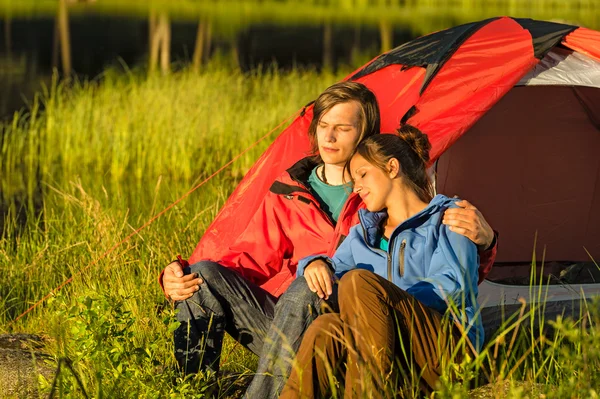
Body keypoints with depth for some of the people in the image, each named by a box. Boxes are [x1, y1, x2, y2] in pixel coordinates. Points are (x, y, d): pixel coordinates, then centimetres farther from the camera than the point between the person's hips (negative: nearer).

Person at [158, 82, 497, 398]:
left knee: (305, 291, -37)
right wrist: (180, 277, -3)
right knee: (205, 276, -18)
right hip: (276, 320, 4)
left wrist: (482, 241, -21)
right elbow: (251, 258, 15)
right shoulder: (288, 193, 16)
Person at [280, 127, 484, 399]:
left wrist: (389, 301, -15)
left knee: (357, 282, -26)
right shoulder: (363, 234, 28)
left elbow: (450, 287, -5)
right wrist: (315, 264, 2)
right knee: (326, 327, -28)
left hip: (449, 349, -4)